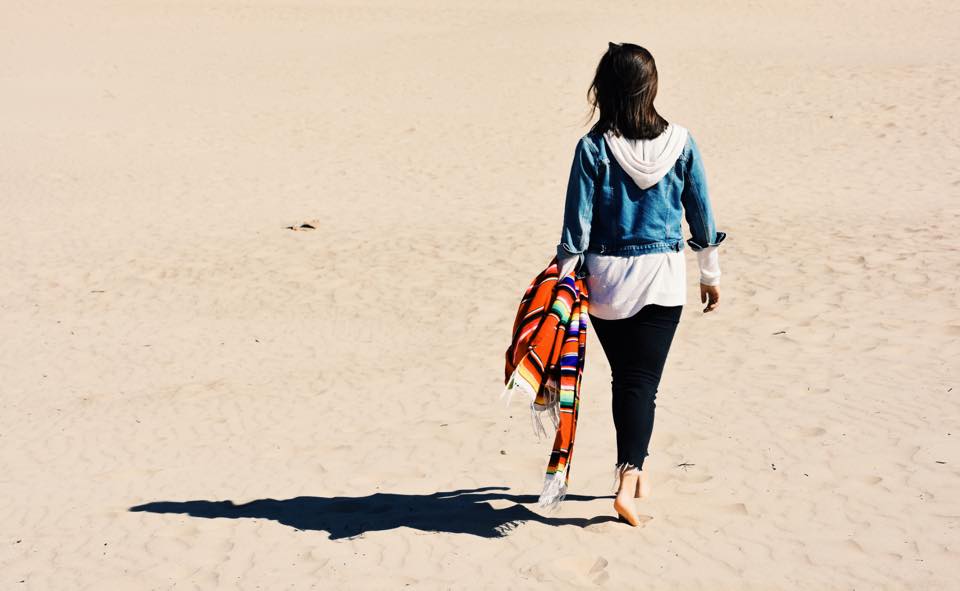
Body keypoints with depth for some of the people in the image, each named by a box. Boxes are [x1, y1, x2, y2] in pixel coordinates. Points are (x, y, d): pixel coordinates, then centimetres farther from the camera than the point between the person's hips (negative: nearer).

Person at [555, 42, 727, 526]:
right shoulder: (680, 143, -4)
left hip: (606, 278, 0)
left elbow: (577, 225, -8)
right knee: (644, 380, 3)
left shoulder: (593, 149, -10)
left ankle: (632, 471, 30)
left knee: (624, 377, 17)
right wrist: (711, 274, 15)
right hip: (664, 277, 0)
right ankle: (630, 476, -11)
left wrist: (564, 278, 1)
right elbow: (701, 214, 4)